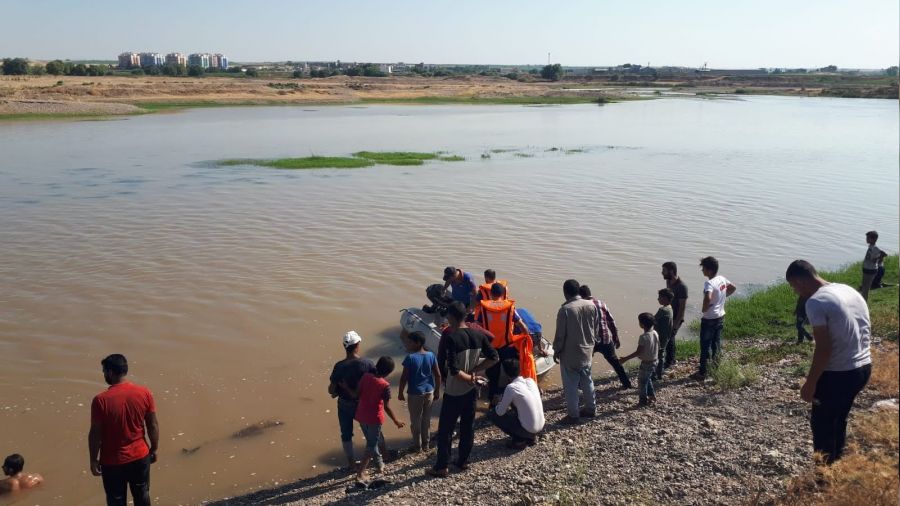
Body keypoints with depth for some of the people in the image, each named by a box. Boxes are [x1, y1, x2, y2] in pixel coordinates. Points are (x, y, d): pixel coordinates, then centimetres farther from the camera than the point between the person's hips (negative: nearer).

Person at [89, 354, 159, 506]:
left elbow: (95, 434, -13)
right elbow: (153, 425, -3)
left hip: (113, 461, -2)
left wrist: (93, 460, 1)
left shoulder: (101, 400, -19)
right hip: (140, 456, 3)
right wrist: (154, 449, 11)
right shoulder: (144, 393, -10)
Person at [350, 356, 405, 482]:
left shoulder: (365, 376, -7)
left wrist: (347, 387, 15)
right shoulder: (385, 385, -18)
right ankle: (360, 473, 1)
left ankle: (379, 464, 41)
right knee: (371, 445, 8)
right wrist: (396, 421, -2)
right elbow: (386, 407, -14)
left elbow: (357, 394, -2)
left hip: (361, 416, 6)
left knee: (372, 440, 24)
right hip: (374, 418, -6)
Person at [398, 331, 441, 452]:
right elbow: (438, 375, 1)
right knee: (427, 420, 17)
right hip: (429, 392, 5)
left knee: (415, 421, 11)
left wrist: (400, 393, -1)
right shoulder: (431, 355, -4)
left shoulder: (410, 358, -17)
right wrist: (437, 391, 13)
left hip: (415, 393, -4)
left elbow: (404, 377, -13)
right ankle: (426, 444, 27)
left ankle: (417, 446, 20)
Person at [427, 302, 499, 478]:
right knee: (468, 427, 18)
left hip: (454, 392, -6)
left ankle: (441, 467, 15)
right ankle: (463, 461, 31)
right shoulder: (478, 335, -3)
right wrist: (474, 371, -3)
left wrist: (470, 378, -10)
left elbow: (453, 370, -26)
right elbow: (493, 357, 0)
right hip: (471, 390, 6)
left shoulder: (450, 338, -22)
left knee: (445, 430, 7)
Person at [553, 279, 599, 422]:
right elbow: (596, 329, 7)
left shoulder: (565, 309, -21)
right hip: (587, 351, 6)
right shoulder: (592, 306, -3)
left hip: (570, 354, -6)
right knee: (587, 381, 21)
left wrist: (556, 351, -2)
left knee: (570, 385, 5)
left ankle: (573, 415, 12)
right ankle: (590, 408, 32)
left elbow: (560, 334, -16)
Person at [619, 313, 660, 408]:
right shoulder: (655, 333, -2)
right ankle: (652, 397, 32)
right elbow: (658, 347, 8)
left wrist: (626, 358, -16)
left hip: (646, 363, -8)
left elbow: (638, 352, -23)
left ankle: (643, 401, 14)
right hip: (654, 361, 8)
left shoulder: (643, 337, -25)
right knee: (648, 380, 25)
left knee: (642, 381, 7)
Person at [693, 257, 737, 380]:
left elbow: (708, 298, -43)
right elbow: (733, 288, 20)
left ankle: (703, 373, 11)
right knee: (716, 344, 19)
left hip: (709, 319, -8)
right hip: (720, 317, 8)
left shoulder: (709, 283, -25)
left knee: (705, 346, 3)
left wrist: (704, 309, -25)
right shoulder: (722, 279, 1)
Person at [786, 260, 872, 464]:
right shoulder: (849, 290, 8)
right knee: (839, 421, 24)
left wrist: (810, 384, -13)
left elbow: (823, 349, -21)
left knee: (821, 425, 9)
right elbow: (866, 332, 15)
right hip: (864, 367, 9)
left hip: (838, 374, -9)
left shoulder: (815, 302, -19)